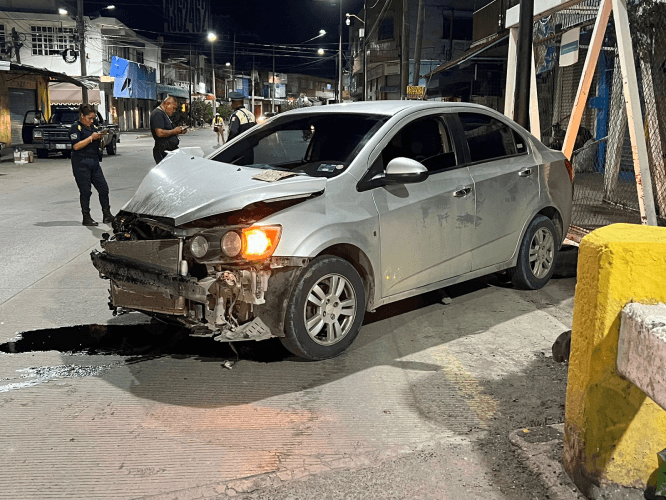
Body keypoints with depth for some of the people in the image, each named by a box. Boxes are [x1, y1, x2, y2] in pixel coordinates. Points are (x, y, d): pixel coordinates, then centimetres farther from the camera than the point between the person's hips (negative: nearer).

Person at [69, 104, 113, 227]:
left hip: (94, 162, 6)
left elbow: (100, 146, 19)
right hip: (81, 164, -6)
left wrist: (102, 138, -2)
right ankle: (86, 218, 6)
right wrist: (91, 138, -17)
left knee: (104, 188, 2)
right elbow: (76, 146, -16)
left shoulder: (94, 127, 15)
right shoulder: (76, 127, -5)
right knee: (85, 191, -2)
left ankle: (107, 215, 10)